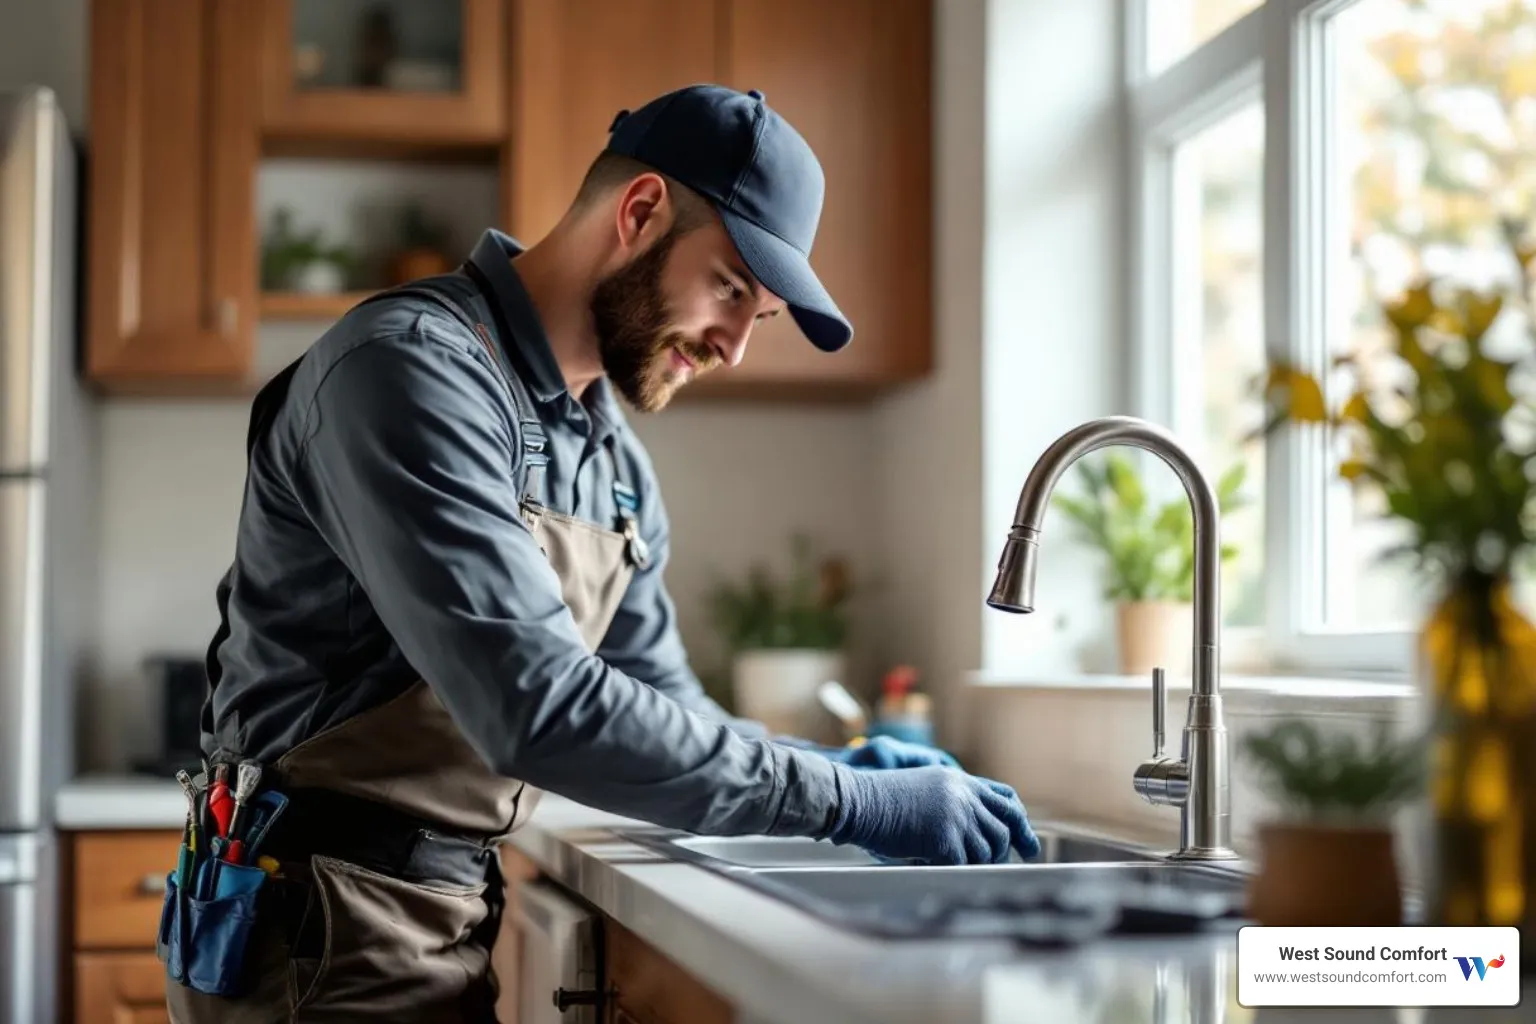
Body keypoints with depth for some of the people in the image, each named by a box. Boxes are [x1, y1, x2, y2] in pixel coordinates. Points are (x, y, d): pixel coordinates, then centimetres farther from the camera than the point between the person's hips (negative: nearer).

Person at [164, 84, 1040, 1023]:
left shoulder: (618, 463, 8)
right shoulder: (412, 369, -20)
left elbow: (656, 706, 14)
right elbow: (537, 709, -29)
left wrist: (836, 767, -4)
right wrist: (848, 805, -24)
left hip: (460, 925, 8)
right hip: (323, 937, -8)